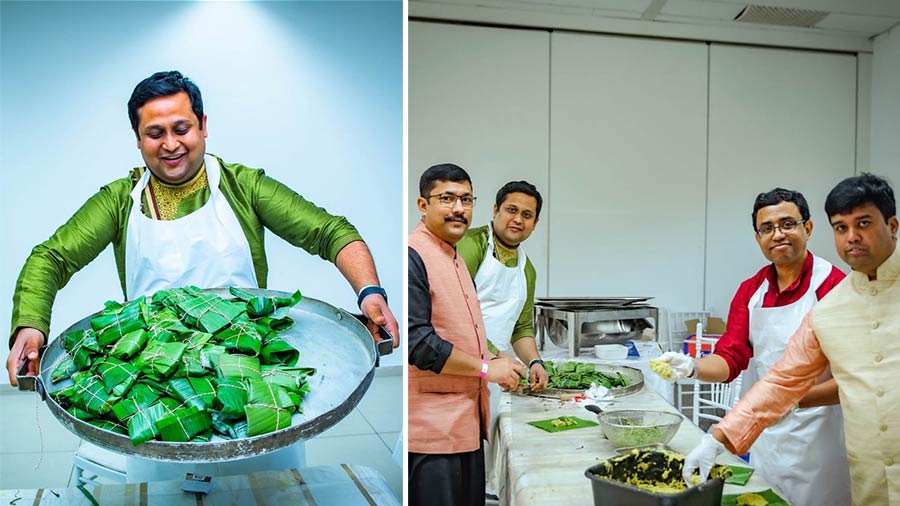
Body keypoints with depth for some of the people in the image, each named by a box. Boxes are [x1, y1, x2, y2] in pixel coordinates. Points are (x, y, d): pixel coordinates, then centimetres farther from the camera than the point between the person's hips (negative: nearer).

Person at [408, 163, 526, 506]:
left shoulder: (455, 258, 17)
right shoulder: (412, 256, -16)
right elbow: (416, 341, -23)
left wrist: (495, 362, 7)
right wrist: (485, 368, -14)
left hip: (466, 422, 10)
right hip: (432, 427, -10)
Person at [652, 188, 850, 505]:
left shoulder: (833, 286, -14)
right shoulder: (750, 291, 4)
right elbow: (730, 359, 0)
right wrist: (693, 367, -20)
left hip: (818, 435, -5)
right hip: (764, 434, 5)